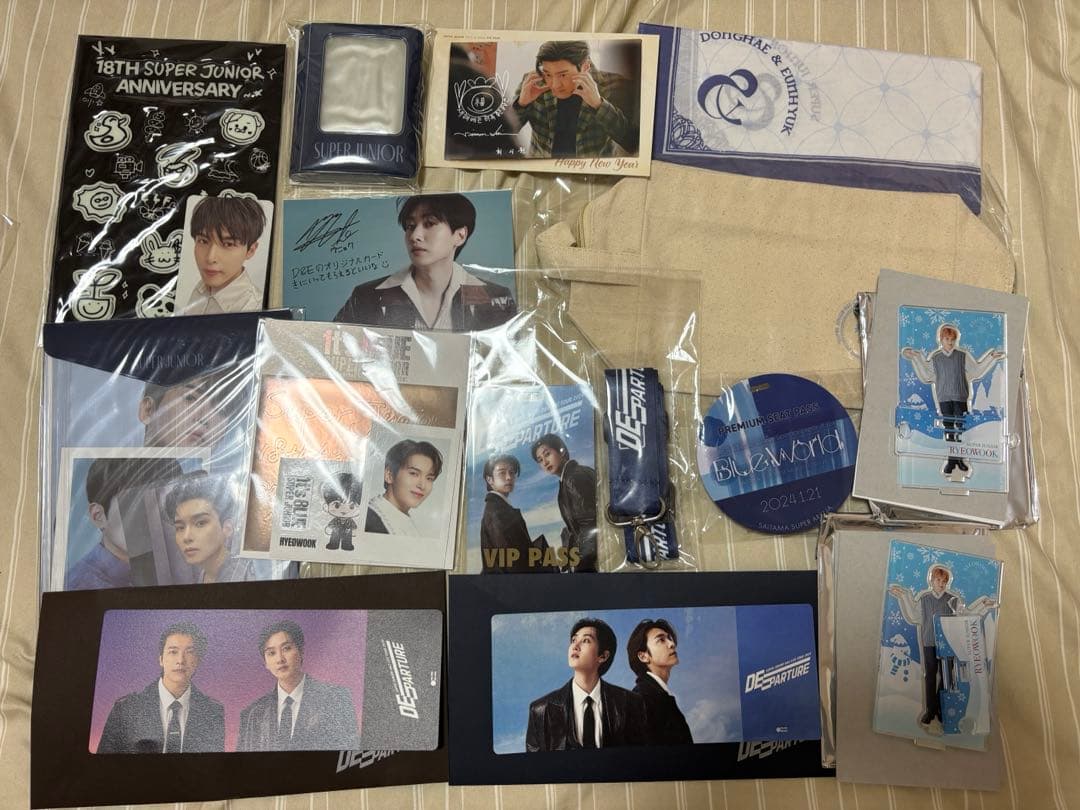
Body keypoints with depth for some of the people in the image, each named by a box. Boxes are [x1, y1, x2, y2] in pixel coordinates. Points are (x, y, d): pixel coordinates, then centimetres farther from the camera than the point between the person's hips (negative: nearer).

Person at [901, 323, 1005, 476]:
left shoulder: (963, 356, 3)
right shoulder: (935, 358, 5)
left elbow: (976, 370, 11)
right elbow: (926, 376, 8)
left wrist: (991, 358, 7)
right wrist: (915, 359, 5)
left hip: (960, 397, -1)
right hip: (944, 398, 1)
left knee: (961, 428, -2)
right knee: (949, 429, 5)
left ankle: (960, 459, 8)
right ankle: (951, 460, 10)